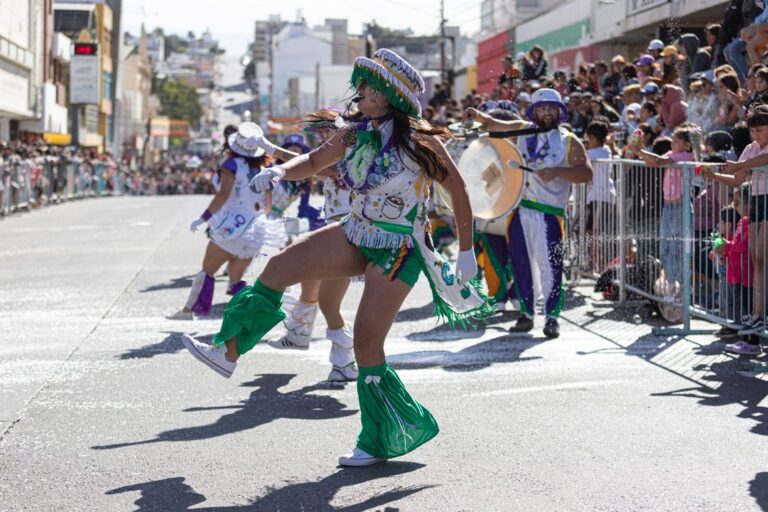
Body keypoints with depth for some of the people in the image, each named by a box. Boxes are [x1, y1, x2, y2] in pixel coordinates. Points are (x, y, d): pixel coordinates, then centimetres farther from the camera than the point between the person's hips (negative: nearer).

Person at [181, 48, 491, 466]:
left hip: (398, 250, -7)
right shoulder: (355, 136, 2)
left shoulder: (418, 139, -16)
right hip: (358, 236, 7)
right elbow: (315, 161, 15)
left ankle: (381, 440, 8)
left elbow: (457, 190, -9)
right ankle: (228, 352, 10)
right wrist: (281, 171, -6)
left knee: (366, 344, -7)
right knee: (280, 267, -1)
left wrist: (466, 251, -9)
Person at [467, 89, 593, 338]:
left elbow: (586, 173, -5)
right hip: (518, 209, 3)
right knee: (521, 264, 8)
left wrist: (557, 171, -19)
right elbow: (493, 125, 9)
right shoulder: (522, 130, 13)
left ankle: (552, 317, -1)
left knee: (550, 266, -8)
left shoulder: (569, 142, 4)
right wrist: (478, 116, -13)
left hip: (549, 212, -3)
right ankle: (526, 314, 18)